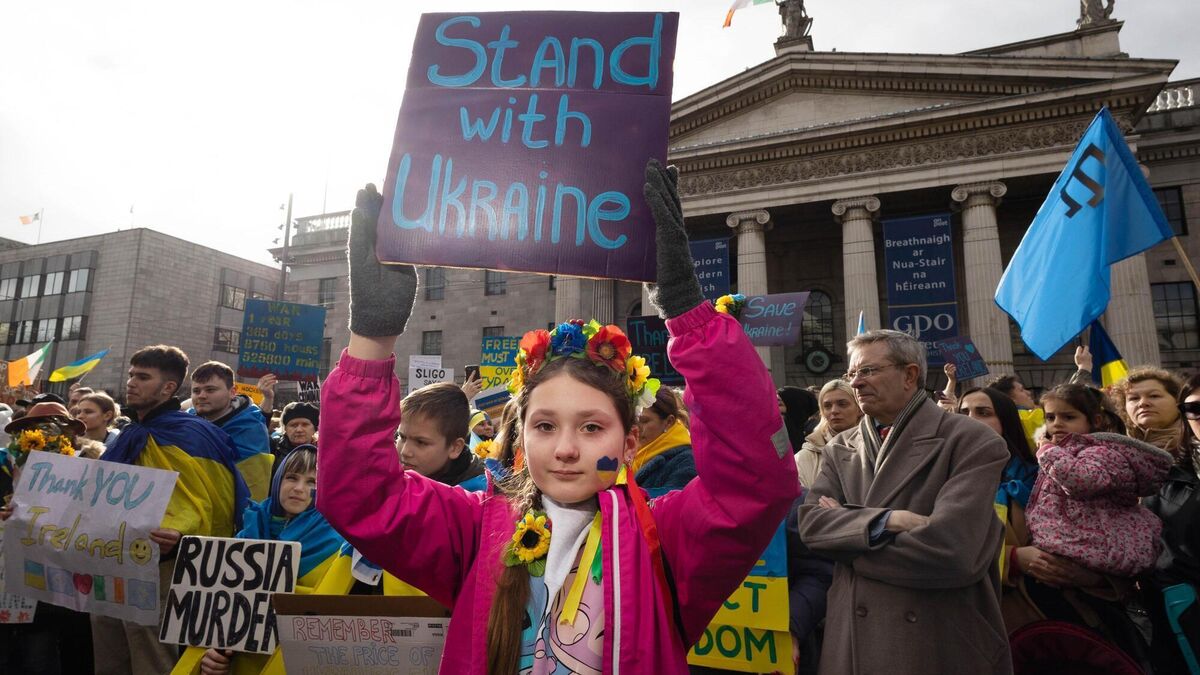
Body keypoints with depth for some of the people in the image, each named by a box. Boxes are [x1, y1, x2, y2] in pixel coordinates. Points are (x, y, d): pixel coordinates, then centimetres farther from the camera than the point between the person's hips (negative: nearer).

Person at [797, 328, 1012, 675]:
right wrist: (886, 520, -22)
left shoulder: (974, 442, -10)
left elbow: (950, 550, -22)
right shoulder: (840, 449, 5)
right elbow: (811, 522, -6)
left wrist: (846, 525, -10)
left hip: (944, 644, -4)